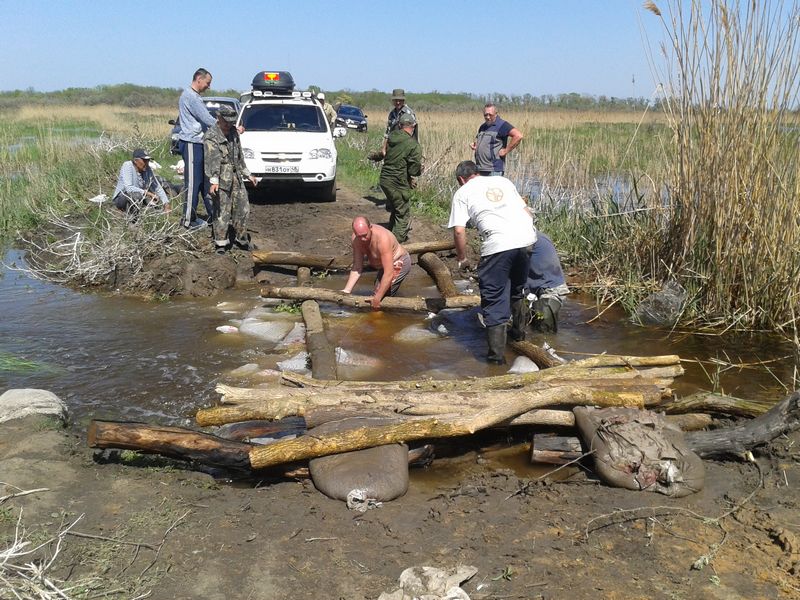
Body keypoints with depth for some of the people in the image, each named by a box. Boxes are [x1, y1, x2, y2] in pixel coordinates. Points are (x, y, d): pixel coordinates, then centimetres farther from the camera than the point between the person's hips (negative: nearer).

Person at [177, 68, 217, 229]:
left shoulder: (194, 96, 19)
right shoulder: (190, 96, -15)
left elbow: (203, 120, 21)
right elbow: (207, 119, -21)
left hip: (198, 143, 11)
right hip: (191, 144, -11)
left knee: (204, 180, 13)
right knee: (193, 182, -6)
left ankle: (213, 214, 19)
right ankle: (189, 219, 1)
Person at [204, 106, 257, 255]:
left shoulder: (234, 132, 12)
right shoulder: (211, 136, -12)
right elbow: (212, 160, -25)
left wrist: (247, 174, 25)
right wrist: (213, 180, -35)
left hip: (236, 177, 7)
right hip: (221, 180, -7)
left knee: (243, 209, 11)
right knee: (222, 213, -5)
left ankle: (241, 238, 26)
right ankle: (220, 244, 6)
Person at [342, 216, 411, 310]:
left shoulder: (382, 238, -39)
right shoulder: (355, 239, -18)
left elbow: (389, 273, -39)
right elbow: (357, 268, -11)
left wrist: (377, 298, -38)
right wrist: (346, 291, -19)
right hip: (385, 264, 8)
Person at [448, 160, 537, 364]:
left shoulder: (463, 192, 11)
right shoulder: (503, 181, 26)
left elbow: (459, 231, 0)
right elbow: (526, 210, 23)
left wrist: (462, 257, 14)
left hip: (498, 244, -6)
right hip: (527, 238, 6)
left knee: (493, 298, 4)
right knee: (517, 290, 28)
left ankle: (497, 353, 3)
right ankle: (519, 331, 45)